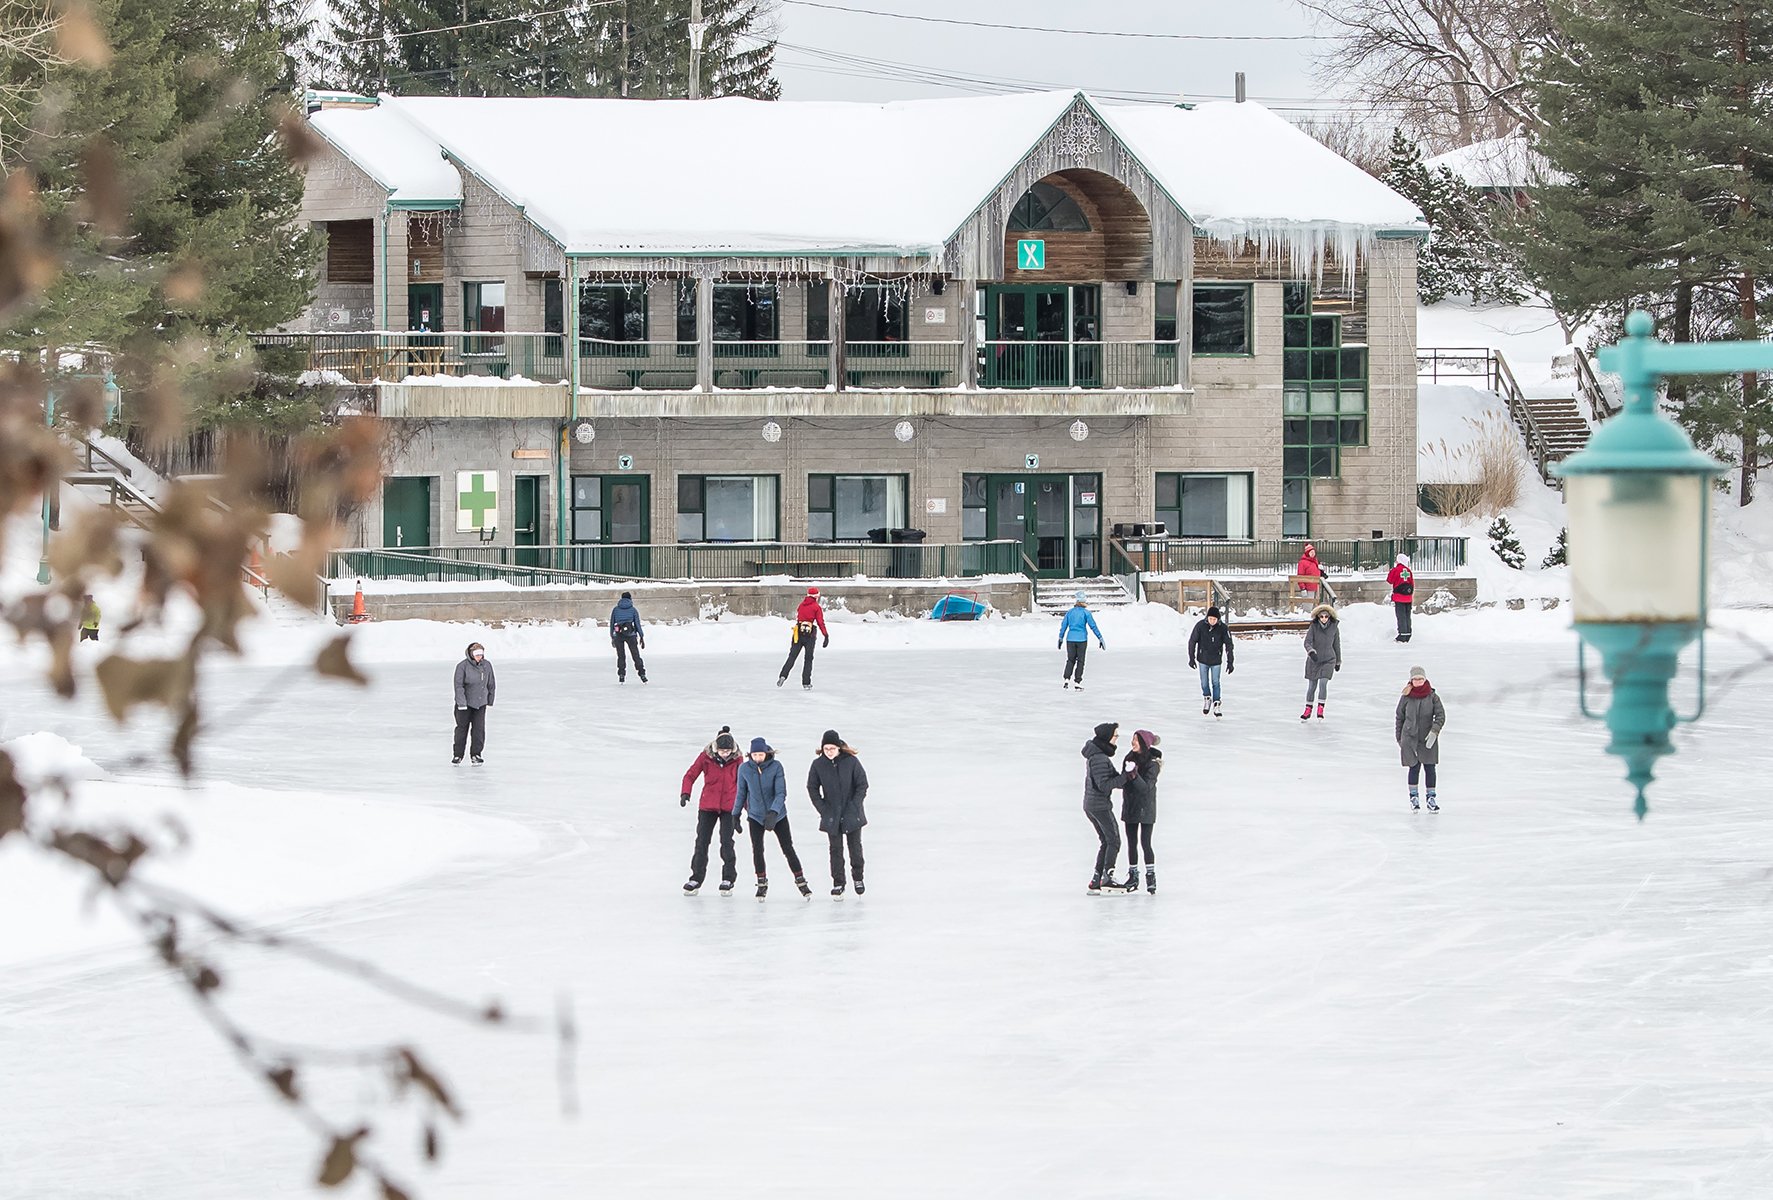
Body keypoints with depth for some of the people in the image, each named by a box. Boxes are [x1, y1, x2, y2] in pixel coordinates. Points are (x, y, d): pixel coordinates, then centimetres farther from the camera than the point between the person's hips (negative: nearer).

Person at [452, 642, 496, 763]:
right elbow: (458, 685, -15)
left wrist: (490, 701, 14)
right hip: (465, 703, -3)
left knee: (479, 728, -2)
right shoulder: (462, 666, -14)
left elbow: (491, 684, 11)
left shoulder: (487, 665, -1)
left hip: (480, 703, 3)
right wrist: (461, 703, -21)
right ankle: (458, 755, 13)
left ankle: (476, 754, 9)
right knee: (462, 728, 3)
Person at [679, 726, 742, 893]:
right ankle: (696, 878, 15)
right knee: (702, 842, 4)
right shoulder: (706, 757, -9)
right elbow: (691, 775, -4)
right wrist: (685, 793, -18)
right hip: (707, 806, 1)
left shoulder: (736, 760, -7)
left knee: (727, 842, -4)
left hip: (729, 807, -1)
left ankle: (728, 879, 8)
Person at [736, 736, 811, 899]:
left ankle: (800, 881, 12)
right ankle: (761, 883, 14)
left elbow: (781, 793, -17)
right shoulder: (745, 769, -8)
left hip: (778, 815, -1)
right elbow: (741, 793, 4)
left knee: (788, 849, 1)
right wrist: (736, 814, 7)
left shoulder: (776, 767, -14)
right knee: (757, 850, -4)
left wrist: (774, 812, -30)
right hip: (756, 816, 1)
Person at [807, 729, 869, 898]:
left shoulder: (851, 762, -9)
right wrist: (823, 809, -5)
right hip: (832, 817, 1)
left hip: (852, 815, -1)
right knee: (836, 849, 2)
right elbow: (812, 788, 3)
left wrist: (854, 806, -9)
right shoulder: (818, 765, -5)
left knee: (855, 846, 7)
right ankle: (837, 883, 8)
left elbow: (862, 785, -3)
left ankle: (858, 878, 26)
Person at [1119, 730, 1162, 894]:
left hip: (1145, 807, -6)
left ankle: (1151, 877, 2)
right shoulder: (1130, 757, 4)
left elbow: (1146, 787, -23)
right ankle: (1133, 876, 18)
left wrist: (1134, 774, -36)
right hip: (1130, 805, 6)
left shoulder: (1153, 763, -14)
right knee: (1131, 842, 10)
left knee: (1146, 842, -7)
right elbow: (1123, 783, 9)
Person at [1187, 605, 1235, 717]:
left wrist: (1230, 662, -8)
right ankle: (1206, 699, 34)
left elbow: (1229, 645, -8)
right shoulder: (1200, 625, -15)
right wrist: (1191, 658, -1)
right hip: (1203, 659, 1)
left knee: (1215, 683, 2)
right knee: (1204, 683, 9)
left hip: (1216, 660, -1)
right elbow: (1192, 641, -4)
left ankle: (1216, 705, 12)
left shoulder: (1223, 628, -15)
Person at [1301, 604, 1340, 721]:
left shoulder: (1334, 627, -5)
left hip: (1328, 660, 0)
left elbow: (1336, 645, 6)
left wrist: (1338, 662, 15)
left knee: (1323, 683, -17)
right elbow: (1307, 642, -17)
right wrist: (1311, 651, -39)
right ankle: (1308, 710, 24)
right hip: (1313, 661, 0)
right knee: (1311, 686, 8)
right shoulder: (1313, 627, -10)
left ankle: (1320, 710, -8)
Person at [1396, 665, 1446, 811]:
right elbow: (1400, 717, 8)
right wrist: (1399, 739, 10)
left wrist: (1434, 731, -20)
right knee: (1414, 767, -3)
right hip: (1410, 738, -1)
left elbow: (1440, 715, -5)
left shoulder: (1432, 696, -2)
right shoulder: (1406, 698, -2)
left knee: (1430, 768, 2)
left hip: (1428, 739, 1)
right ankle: (1413, 796, 12)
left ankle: (1431, 799, 11)